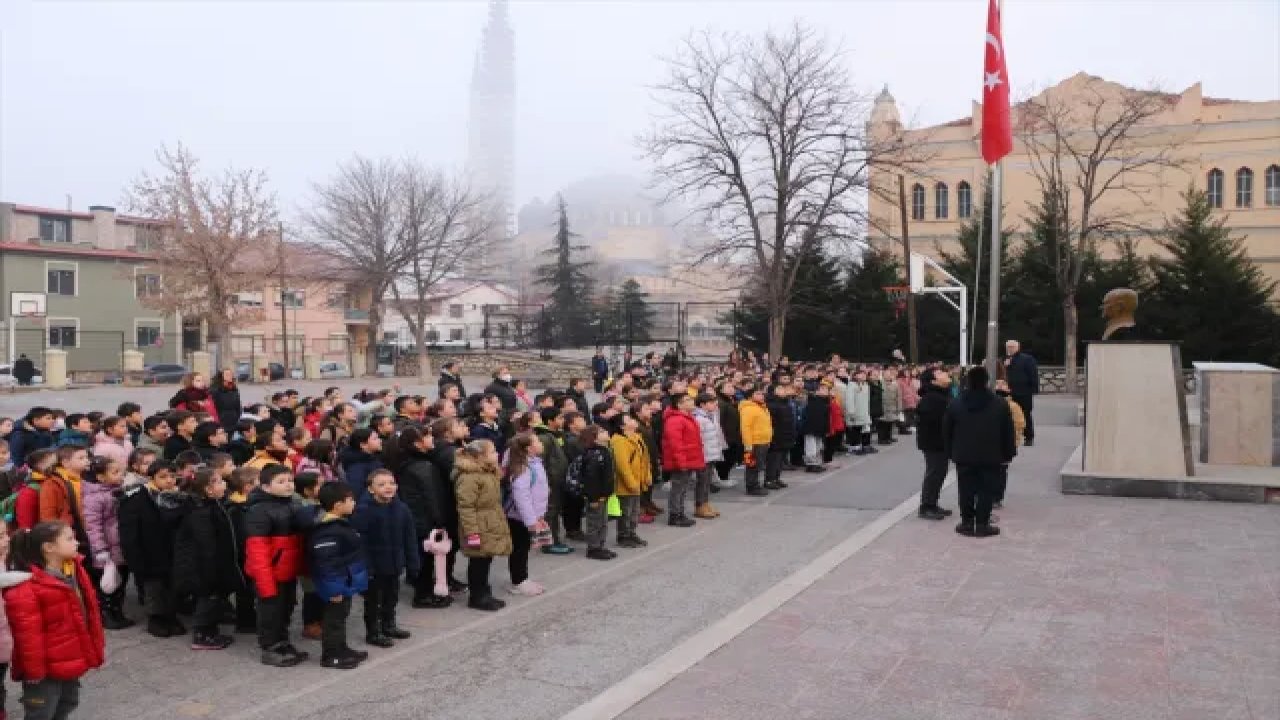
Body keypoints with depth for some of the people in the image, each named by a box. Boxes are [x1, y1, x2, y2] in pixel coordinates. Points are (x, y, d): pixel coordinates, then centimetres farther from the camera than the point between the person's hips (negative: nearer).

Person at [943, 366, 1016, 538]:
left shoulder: (956, 405, -1)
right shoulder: (999, 405, -4)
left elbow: (946, 432, 4)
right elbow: (1008, 433, -1)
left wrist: (950, 452, 12)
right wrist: (1008, 453, 7)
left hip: (964, 456, 1)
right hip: (991, 457, -1)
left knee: (966, 490, 8)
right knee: (986, 490, 3)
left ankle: (967, 522, 10)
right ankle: (982, 524, 2)